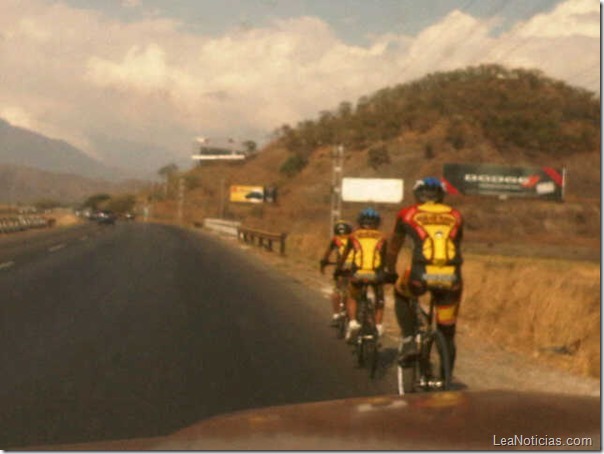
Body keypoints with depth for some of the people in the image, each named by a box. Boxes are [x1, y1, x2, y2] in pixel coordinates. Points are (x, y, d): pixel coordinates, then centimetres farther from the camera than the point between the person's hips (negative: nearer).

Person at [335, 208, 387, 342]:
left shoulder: (354, 235, 17)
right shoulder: (381, 237, 18)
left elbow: (344, 255, 27)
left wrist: (338, 269, 42)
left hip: (358, 273, 0)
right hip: (376, 273, 0)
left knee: (352, 297, 25)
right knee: (379, 300, 26)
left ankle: (352, 321, 3)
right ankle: (378, 325, 11)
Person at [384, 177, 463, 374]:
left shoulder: (407, 214, 19)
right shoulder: (455, 216, 23)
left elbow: (393, 247, 31)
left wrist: (390, 272, 47)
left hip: (421, 275, -2)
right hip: (451, 277, 2)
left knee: (401, 295, 32)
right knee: (447, 333, 17)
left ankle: (408, 341, 16)